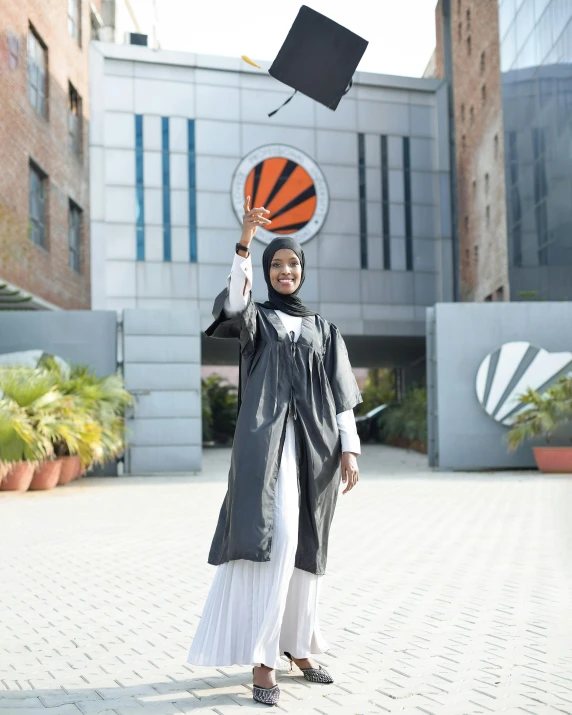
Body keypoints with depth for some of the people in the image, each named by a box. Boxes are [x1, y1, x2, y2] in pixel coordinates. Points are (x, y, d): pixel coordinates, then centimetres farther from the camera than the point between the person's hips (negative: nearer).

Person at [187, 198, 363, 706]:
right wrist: (244, 244, -26)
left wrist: (349, 450, 1)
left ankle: (297, 646, 23)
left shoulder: (324, 330, 18)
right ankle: (262, 663, -14)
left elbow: (341, 395, 11)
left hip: (314, 445, 4)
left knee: (303, 546, 9)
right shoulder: (256, 319, 10)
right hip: (267, 440, -4)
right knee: (273, 540, -16)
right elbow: (233, 305, -16)